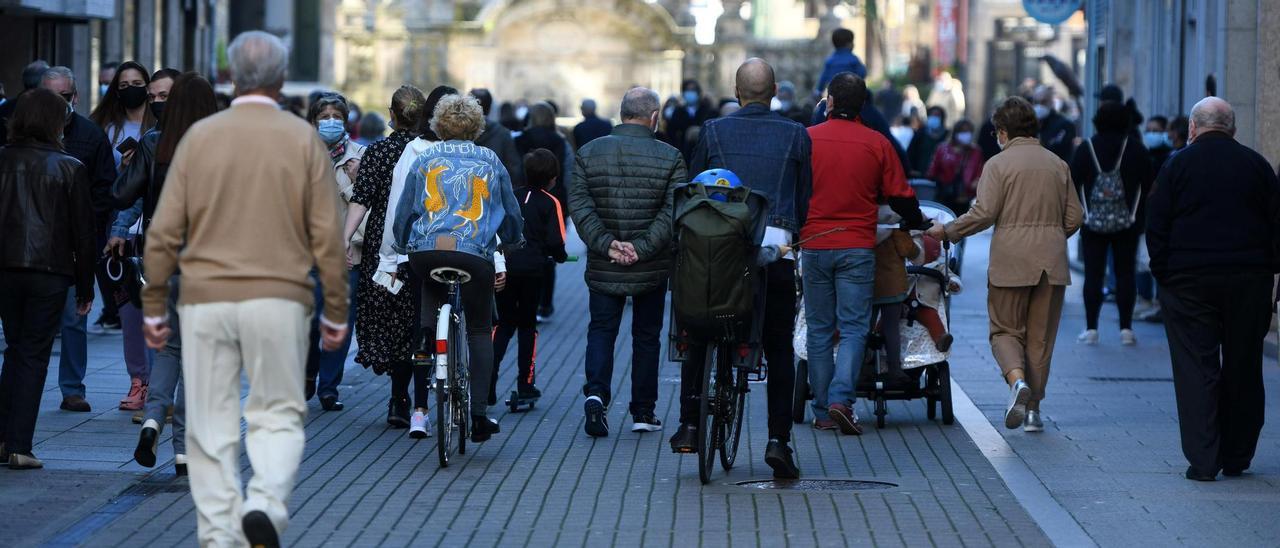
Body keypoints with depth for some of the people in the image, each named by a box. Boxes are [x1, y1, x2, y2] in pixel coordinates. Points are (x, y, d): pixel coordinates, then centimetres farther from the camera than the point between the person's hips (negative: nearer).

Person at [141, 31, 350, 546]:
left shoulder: (199, 136, 3)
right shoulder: (303, 139, 0)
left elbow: (164, 231, 1)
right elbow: (327, 236, -1)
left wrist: (154, 308, 10)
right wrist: (336, 313, 8)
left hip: (205, 301, 1)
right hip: (278, 299, -1)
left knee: (212, 426, 7)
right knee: (278, 414, 9)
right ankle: (265, 504, -15)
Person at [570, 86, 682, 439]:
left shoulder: (588, 153, 1)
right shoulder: (670, 158, -5)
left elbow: (579, 205, -7)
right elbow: (672, 212, -13)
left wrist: (607, 244, -12)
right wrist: (642, 248, -15)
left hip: (603, 266, 1)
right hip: (652, 269, -1)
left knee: (601, 330, 10)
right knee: (646, 336, 11)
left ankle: (596, 394, -12)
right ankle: (643, 412, 15)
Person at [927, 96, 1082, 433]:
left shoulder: (998, 164, -4)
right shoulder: (1058, 165, 11)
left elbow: (983, 213, -13)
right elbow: (1073, 218, 10)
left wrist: (947, 231, 0)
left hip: (1011, 261, -4)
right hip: (1052, 262, 4)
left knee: (1005, 330, 5)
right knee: (1041, 336, 9)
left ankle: (1018, 380, -22)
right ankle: (1033, 407, 9)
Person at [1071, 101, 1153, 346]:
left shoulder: (1086, 149, -1)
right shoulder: (1137, 151, 0)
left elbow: (1072, 185, 0)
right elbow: (1148, 187, 0)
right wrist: (1142, 218, 10)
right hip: (1128, 224, 1)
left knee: (1093, 274, 2)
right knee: (1125, 273, 5)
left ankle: (1091, 328, 0)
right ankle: (1126, 328, 3)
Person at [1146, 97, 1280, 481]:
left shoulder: (1177, 166, -1)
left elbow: (1155, 228, -2)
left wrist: (1164, 275, 4)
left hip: (1189, 283, -2)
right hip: (1249, 282, 2)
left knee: (1196, 369, -1)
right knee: (1243, 369, 11)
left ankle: (1202, 460, -7)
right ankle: (1237, 457, 16)